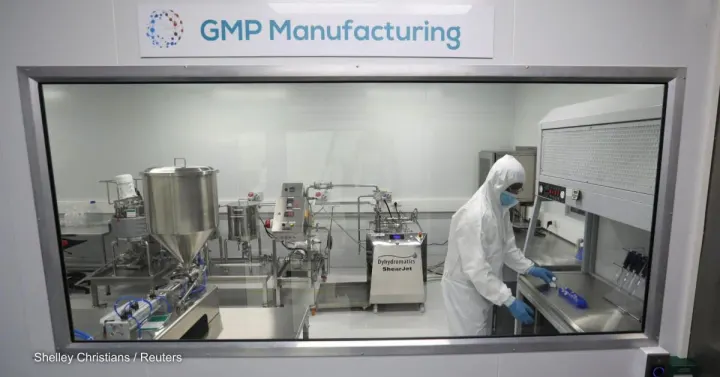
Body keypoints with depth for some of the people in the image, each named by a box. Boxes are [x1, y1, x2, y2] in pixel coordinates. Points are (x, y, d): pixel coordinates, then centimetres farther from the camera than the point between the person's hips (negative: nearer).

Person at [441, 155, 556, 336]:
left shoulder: (500, 208, 0)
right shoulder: (474, 215, -31)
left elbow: (507, 245, 13)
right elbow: (476, 268, -32)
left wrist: (530, 268, 6)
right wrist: (509, 300, -31)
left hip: (483, 285, 9)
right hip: (465, 287, -9)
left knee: (482, 335, 23)